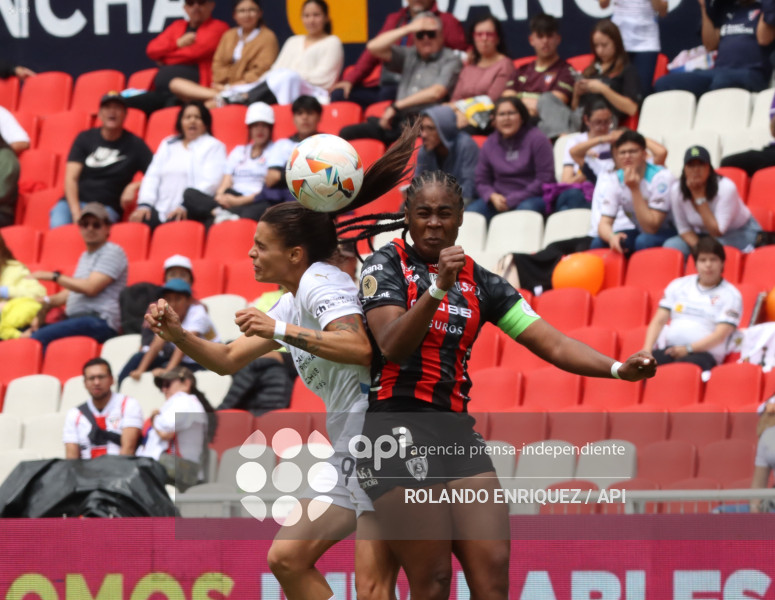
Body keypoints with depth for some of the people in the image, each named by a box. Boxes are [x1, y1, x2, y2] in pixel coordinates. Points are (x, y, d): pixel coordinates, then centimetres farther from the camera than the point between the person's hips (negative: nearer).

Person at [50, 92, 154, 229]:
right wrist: (76, 212, -12)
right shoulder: (85, 138, 13)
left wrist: (135, 187, -13)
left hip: (106, 206, -1)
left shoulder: (134, 145, 10)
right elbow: (71, 178, 3)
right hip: (73, 203, 1)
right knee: (57, 225, -33)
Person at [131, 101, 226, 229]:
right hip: (160, 210, 4)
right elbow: (152, 176, 19)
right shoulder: (168, 144, 27)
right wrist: (144, 204, -1)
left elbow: (210, 183, -4)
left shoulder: (213, 146, 10)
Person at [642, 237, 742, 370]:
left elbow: (720, 335, -4)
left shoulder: (730, 295, 7)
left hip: (703, 353, -4)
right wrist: (647, 350, -1)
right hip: (668, 349, 4)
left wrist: (688, 349, -16)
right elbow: (658, 321, 16)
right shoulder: (678, 285, 20)